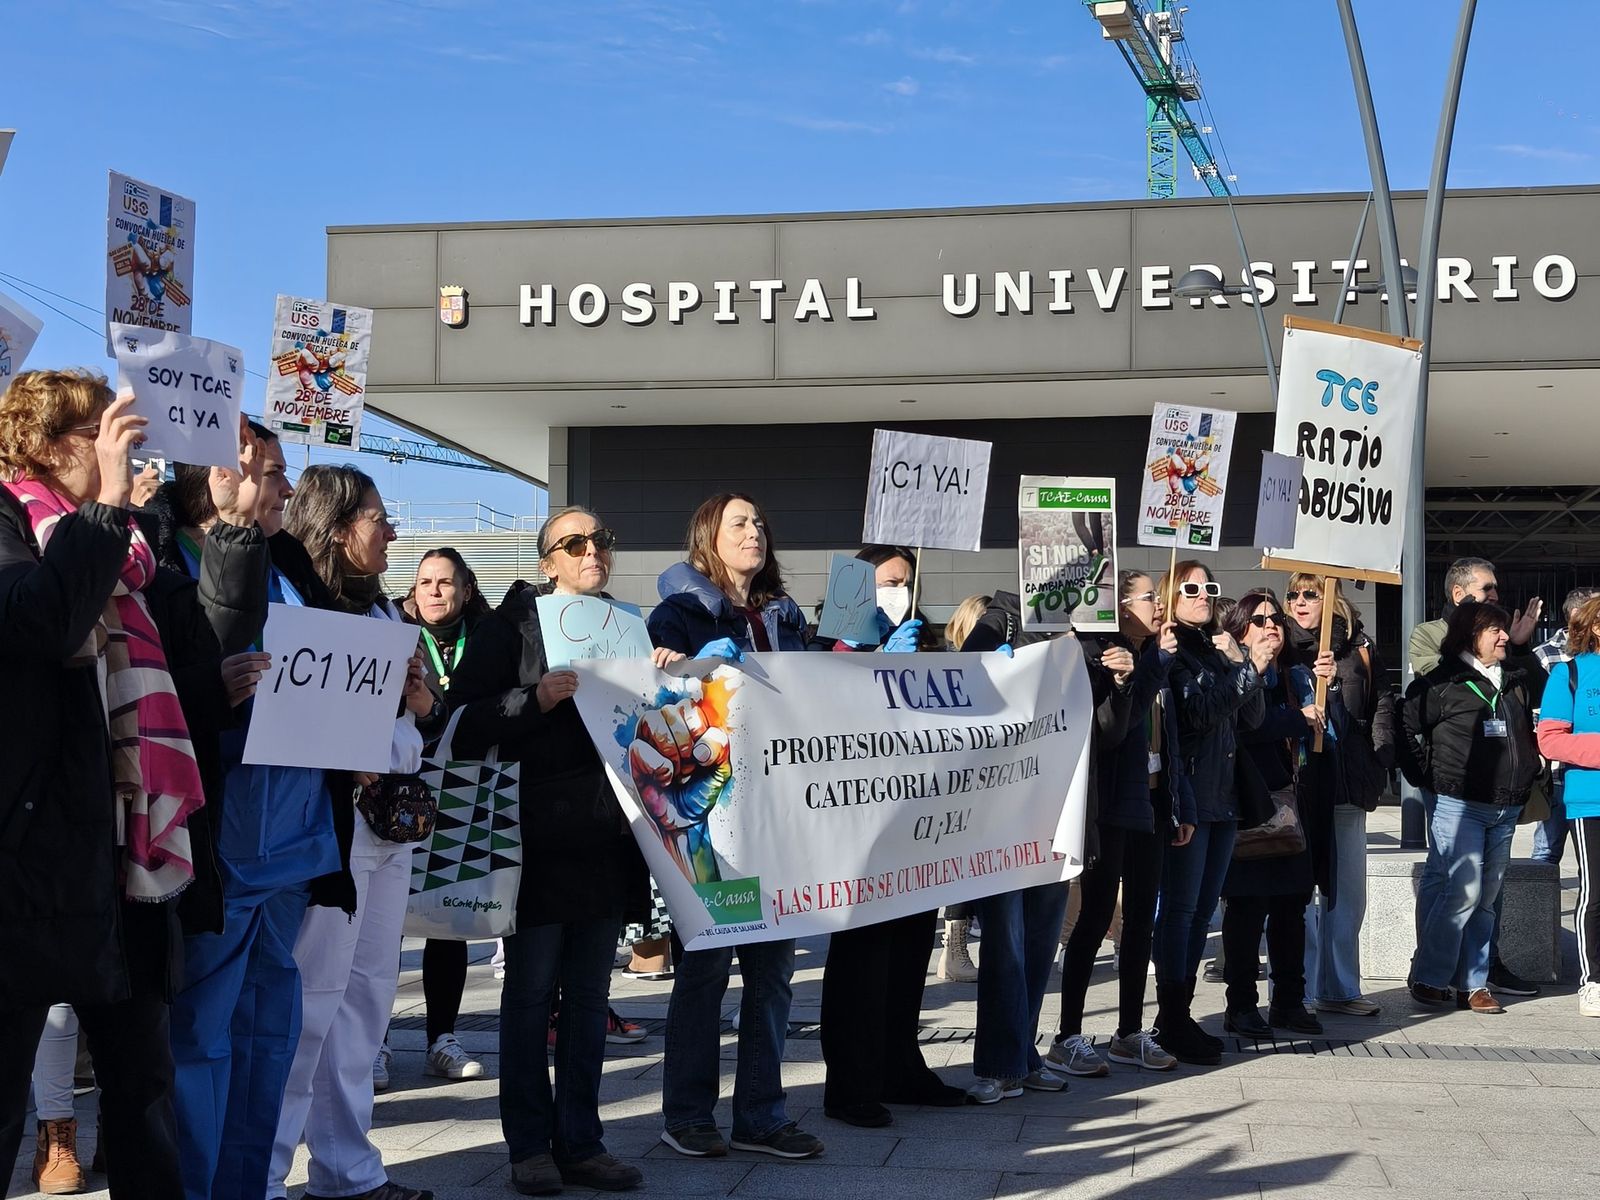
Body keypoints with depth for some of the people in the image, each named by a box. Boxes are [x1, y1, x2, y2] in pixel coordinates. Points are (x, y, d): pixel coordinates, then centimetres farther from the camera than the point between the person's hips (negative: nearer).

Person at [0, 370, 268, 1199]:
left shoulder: (120, 546, 17)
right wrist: (108, 501, -23)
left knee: (141, 1076, 15)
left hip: (123, 849, 7)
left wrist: (237, 520, -1)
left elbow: (215, 630, 8)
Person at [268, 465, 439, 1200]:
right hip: (335, 822, -9)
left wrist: (424, 704, 2)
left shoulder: (382, 610, 17)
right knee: (314, 1000, -7)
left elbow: (420, 718, 21)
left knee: (367, 995, 11)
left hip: (389, 822, 9)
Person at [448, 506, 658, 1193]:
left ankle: (580, 1144, 16)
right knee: (531, 993, 2)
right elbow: (465, 722, -8)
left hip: (607, 832, 5)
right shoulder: (514, 623, 0)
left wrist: (660, 678, 3)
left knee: (589, 996, 9)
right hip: (539, 832, -5)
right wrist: (536, 699, -20)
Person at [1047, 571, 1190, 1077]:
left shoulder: (1155, 659, 14)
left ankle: (1130, 1033, 18)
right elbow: (1117, 720, -25)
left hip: (1151, 805, 8)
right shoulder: (1104, 654, -10)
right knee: (1096, 918, -6)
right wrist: (1157, 660, -21)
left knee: (1141, 920, 10)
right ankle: (1068, 1037, 0)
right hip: (1114, 804, -8)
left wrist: (1182, 805, 15)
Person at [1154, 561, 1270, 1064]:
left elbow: (1252, 718, 10)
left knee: (1202, 909, 10)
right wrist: (1247, 671, -16)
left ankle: (1180, 1013, 16)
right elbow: (1198, 710, -17)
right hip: (1186, 797, -8)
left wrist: (1251, 668, -5)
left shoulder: (1220, 649, 16)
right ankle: (1171, 1020, -2)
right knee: (1180, 906, -6)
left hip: (1223, 796, 8)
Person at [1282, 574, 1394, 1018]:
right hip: (1297, 781, -4)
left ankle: (1340, 989, 20)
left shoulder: (1358, 645, 11)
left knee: (1348, 889, 10)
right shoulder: (1282, 646, 2)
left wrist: (1380, 759, 2)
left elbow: (1381, 704, 12)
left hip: (1348, 782, 4)